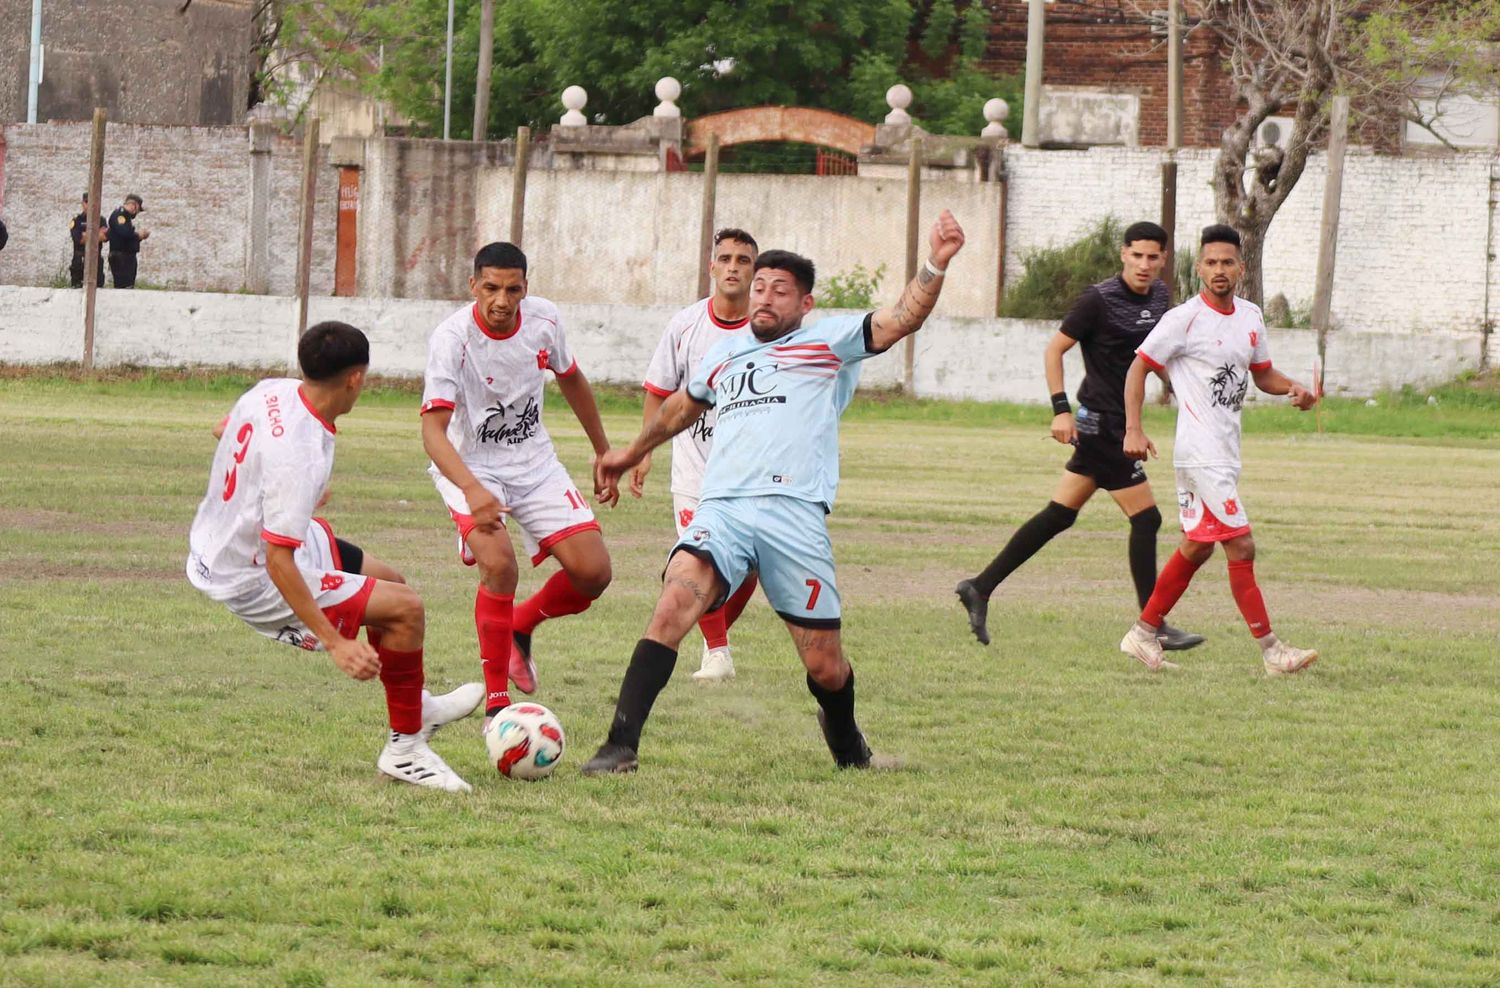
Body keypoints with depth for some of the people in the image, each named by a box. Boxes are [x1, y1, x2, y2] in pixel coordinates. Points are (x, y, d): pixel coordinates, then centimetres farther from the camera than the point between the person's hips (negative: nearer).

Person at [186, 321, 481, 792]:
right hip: (252, 582, -10)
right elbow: (277, 561, -34)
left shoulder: (272, 392, -8)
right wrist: (335, 644, -32)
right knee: (405, 609, -11)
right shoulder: (299, 456, -35)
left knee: (388, 580, 23)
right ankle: (405, 749, 3)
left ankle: (416, 705, 44)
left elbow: (225, 431, 16)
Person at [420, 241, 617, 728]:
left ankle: (520, 628, 25)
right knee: (499, 563, -29)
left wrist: (604, 452, 20)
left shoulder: (544, 319, -9)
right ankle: (496, 705, -16)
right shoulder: (452, 338, -24)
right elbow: (433, 429, -31)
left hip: (534, 463, 5)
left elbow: (571, 380, 12)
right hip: (471, 468, -5)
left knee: (592, 572, -7)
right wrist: (472, 491, -47)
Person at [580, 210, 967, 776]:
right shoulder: (724, 356, 25)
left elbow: (900, 320, -1)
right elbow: (684, 405, 45)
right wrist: (633, 453, 56)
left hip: (795, 512, -2)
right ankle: (621, 746, -31)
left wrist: (935, 267, -18)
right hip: (720, 511, 3)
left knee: (825, 667, 1)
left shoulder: (828, 343, 12)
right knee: (674, 602, -26)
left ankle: (847, 743, 35)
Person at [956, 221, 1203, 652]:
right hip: (1100, 422, -8)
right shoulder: (1098, 300, -14)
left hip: (1123, 421, 8)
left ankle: (980, 588, 17)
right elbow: (1054, 349, -10)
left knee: (1059, 515, 11)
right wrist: (1061, 409, -16)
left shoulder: (1159, 296, 9)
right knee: (1145, 519, -7)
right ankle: (1152, 627, -1)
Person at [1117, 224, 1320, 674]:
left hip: (1225, 451, 9)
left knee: (1197, 547, 15)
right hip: (1201, 450, -9)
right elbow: (1138, 368, -6)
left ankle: (1143, 633, 25)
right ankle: (1270, 650, -8)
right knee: (1241, 547, -10)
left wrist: (1293, 389, 0)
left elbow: (1262, 374, 21)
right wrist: (1133, 431, -14)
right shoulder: (1185, 319, -11)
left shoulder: (1250, 317, 10)